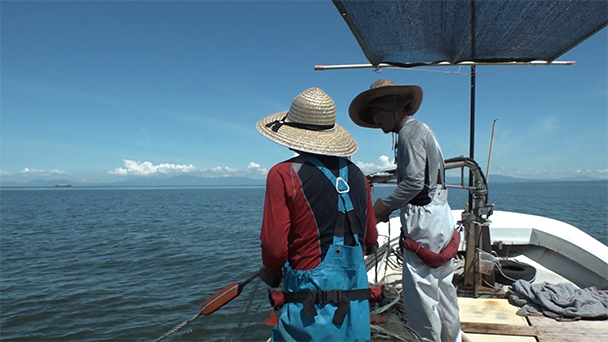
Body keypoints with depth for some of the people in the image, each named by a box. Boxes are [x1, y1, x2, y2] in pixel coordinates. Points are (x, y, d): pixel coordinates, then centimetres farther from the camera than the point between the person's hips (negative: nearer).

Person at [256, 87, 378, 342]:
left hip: (309, 311, -4)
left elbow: (274, 246, -13)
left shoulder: (283, 174, -12)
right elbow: (370, 239, 10)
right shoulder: (356, 175, 2)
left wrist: (270, 272, 8)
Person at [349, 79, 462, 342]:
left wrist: (385, 206, -10)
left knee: (420, 293, -1)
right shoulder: (420, 128, 17)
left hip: (424, 220, -10)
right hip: (439, 214, 10)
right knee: (442, 288, 20)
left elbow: (414, 182, -22)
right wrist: (391, 205, 9)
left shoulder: (409, 132, -12)